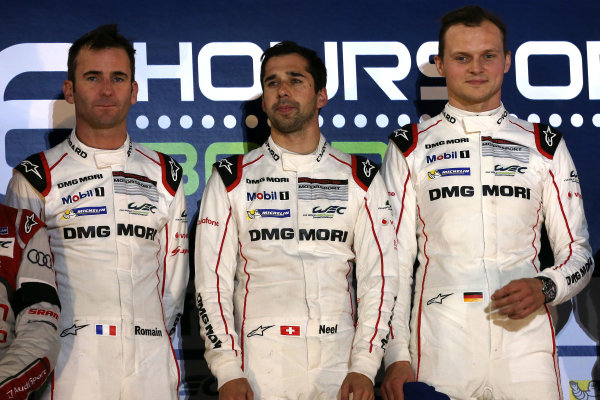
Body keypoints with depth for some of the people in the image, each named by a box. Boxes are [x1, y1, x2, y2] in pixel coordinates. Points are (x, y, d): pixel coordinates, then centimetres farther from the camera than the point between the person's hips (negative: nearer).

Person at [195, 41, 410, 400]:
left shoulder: (361, 178, 7)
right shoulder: (231, 179, 5)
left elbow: (379, 278, 2)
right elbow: (212, 282, 1)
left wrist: (364, 367, -8)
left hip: (339, 369, 1)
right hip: (256, 368, 0)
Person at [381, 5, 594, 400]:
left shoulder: (544, 145, 10)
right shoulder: (410, 147, 6)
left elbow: (578, 253, 12)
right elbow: (392, 260, 4)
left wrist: (544, 289, -10)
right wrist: (394, 359, -5)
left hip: (526, 337, 1)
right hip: (440, 346, -1)